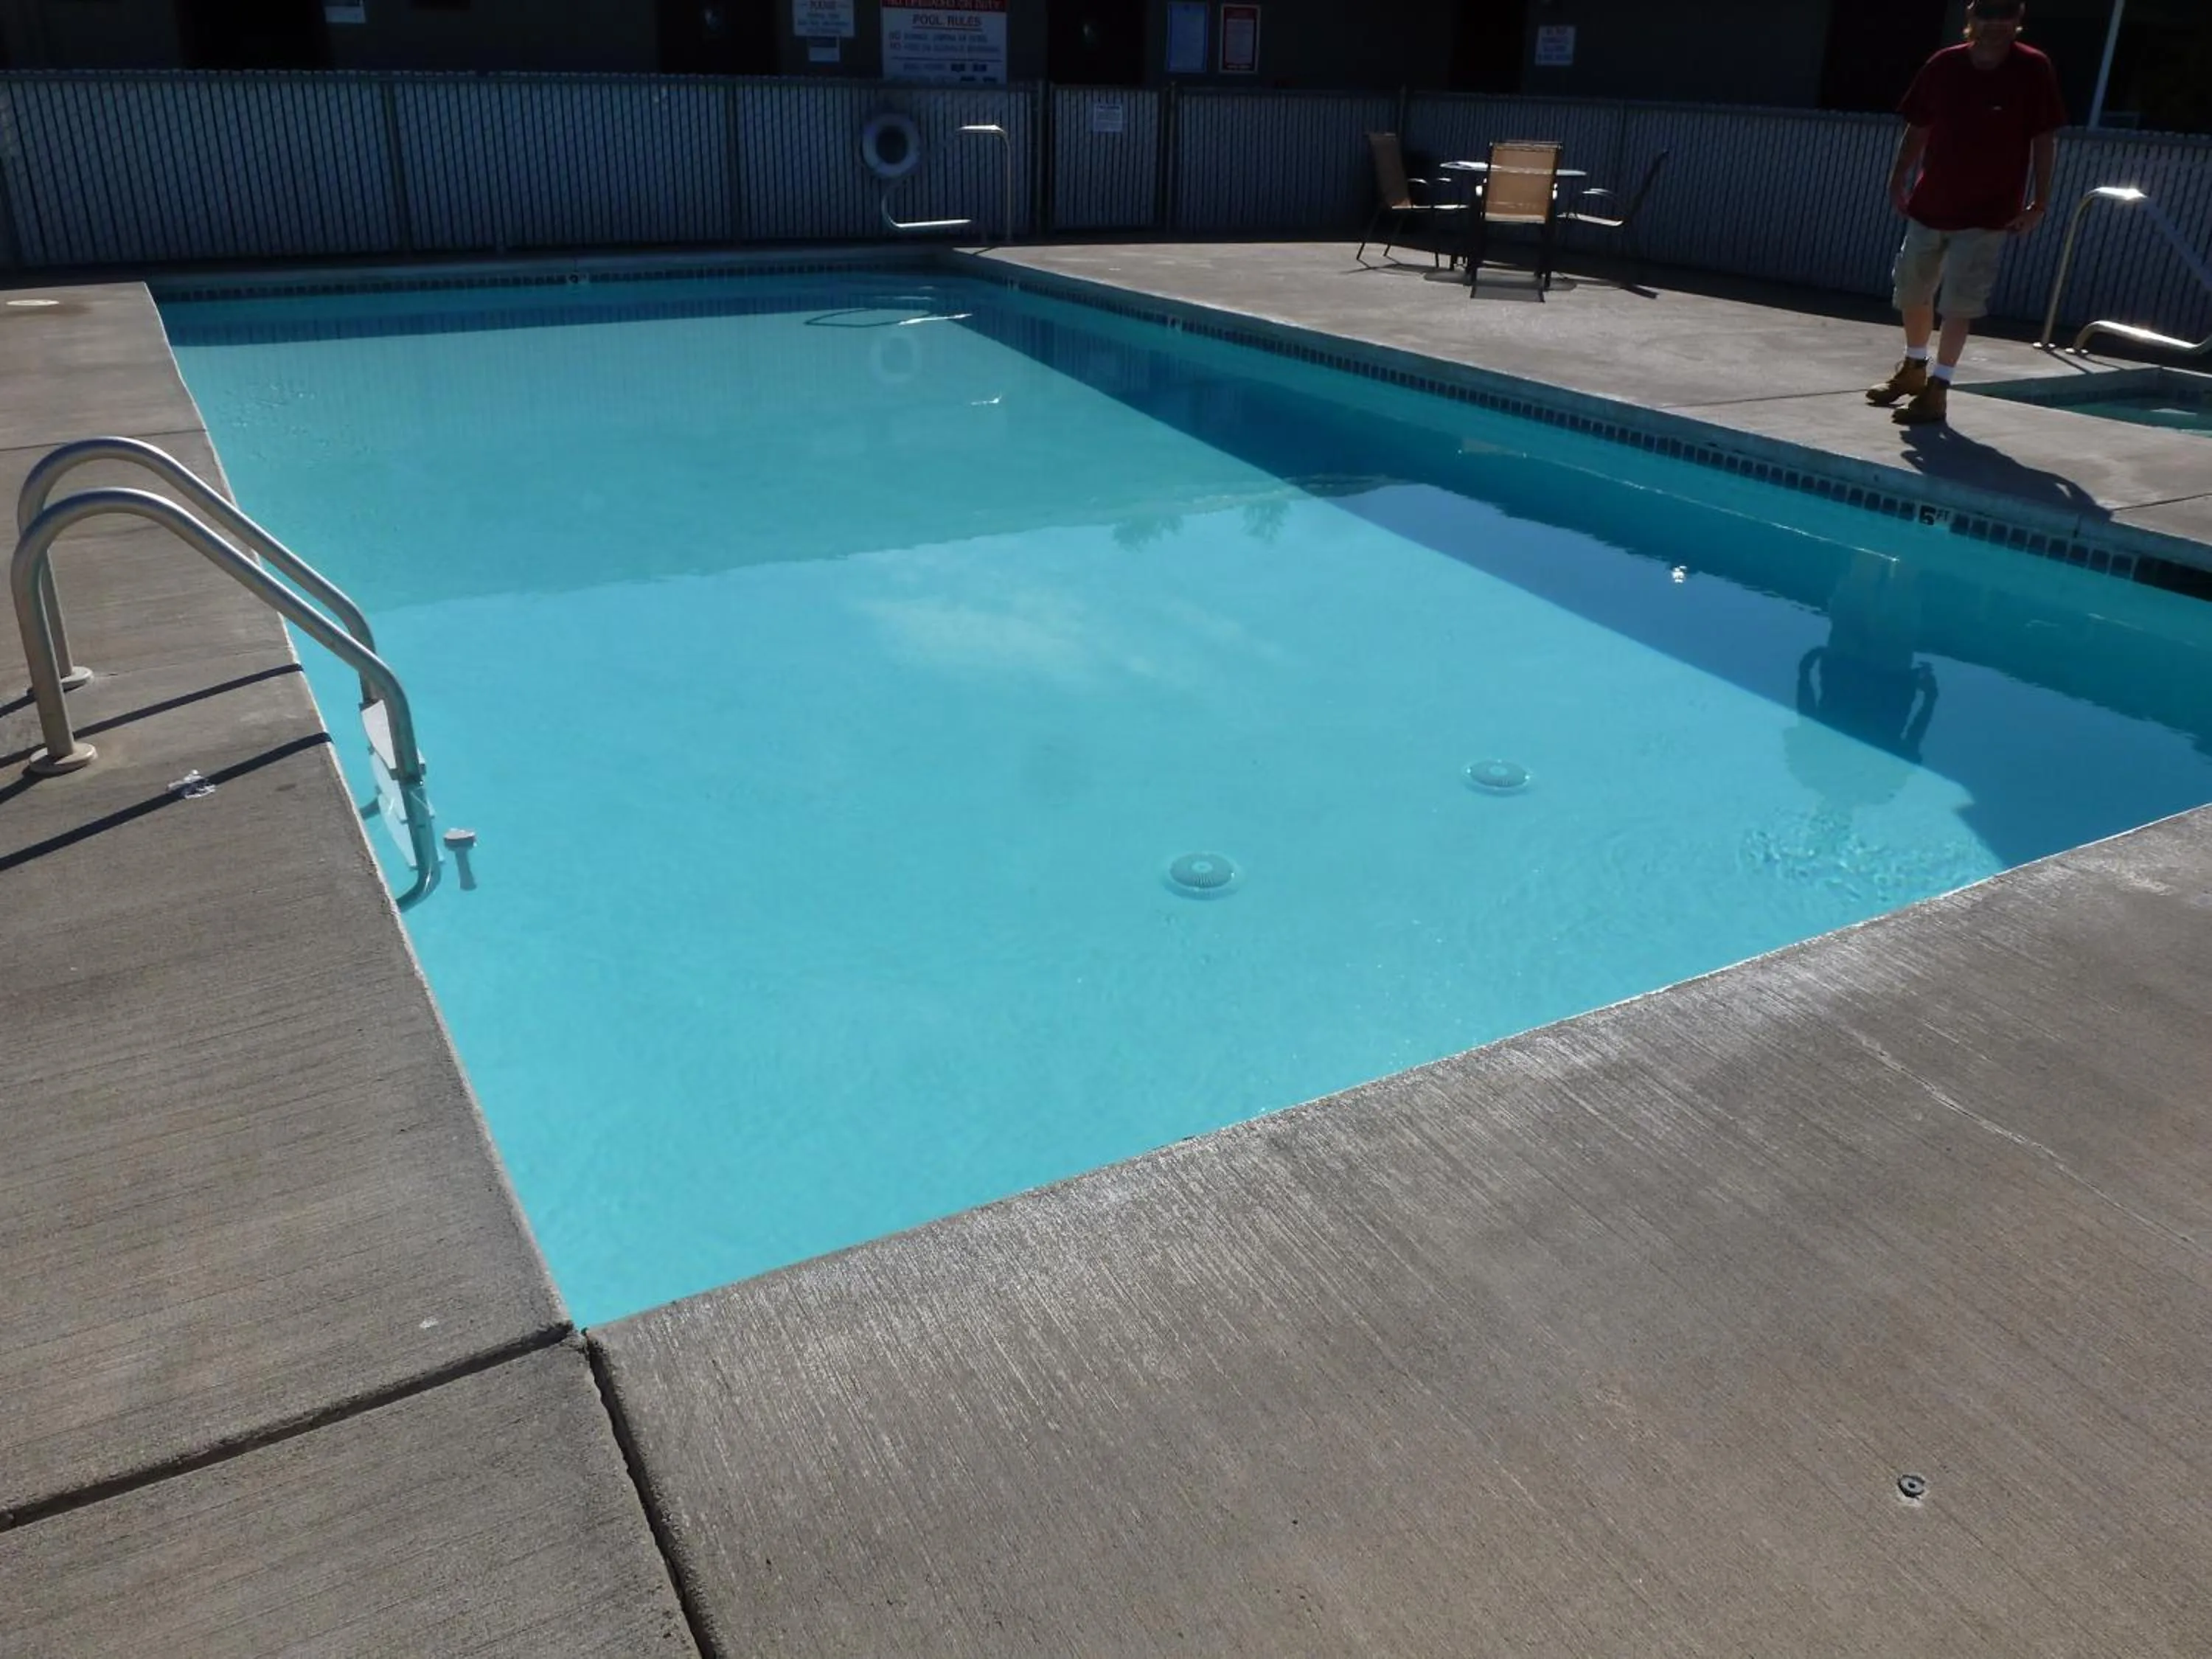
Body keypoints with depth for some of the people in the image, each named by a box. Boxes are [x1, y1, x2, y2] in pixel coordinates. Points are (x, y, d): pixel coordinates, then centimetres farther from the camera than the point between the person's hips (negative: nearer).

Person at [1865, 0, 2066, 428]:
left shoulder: (2032, 70, -9)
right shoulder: (1943, 66, -2)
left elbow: (2044, 139, -7)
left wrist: (2040, 201, -9)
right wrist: (1899, 179, 2)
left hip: (1988, 213, -4)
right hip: (1930, 204, 4)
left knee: (1960, 304, -7)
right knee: (1912, 292, 15)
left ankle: (1937, 389, -1)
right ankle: (1913, 369, 37)